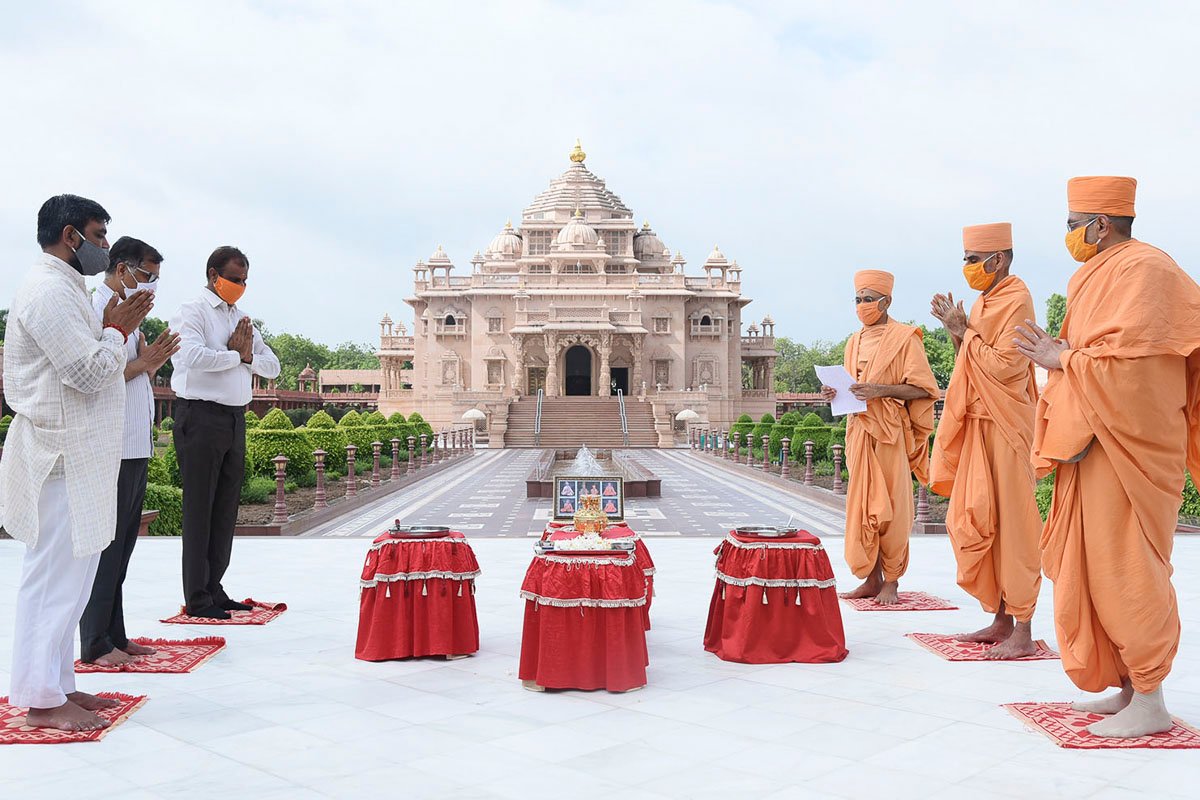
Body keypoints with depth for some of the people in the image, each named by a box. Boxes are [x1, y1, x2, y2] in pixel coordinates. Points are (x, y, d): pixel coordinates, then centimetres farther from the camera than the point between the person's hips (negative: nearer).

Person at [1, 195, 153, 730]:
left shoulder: (65, 289, 19)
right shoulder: (49, 291, -15)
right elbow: (90, 371, -20)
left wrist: (114, 327, 9)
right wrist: (116, 329, -7)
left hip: (78, 458, 11)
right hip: (60, 459, -11)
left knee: (69, 576, 15)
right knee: (54, 576, -5)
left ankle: (57, 684, 24)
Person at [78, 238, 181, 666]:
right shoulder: (97, 309, -10)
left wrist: (152, 361, 6)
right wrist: (142, 363, -17)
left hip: (136, 446, 9)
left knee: (122, 545, 13)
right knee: (105, 546, -4)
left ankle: (114, 635, 20)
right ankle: (95, 643, 3)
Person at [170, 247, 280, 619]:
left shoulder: (241, 319, 18)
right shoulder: (193, 312, -5)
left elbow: (272, 365, 16)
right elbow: (192, 355, -24)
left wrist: (248, 356, -5)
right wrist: (236, 355, -9)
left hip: (235, 418, 8)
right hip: (202, 417, -8)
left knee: (226, 508, 11)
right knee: (200, 508, -3)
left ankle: (214, 589, 20)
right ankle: (197, 599, 3)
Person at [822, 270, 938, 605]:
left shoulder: (904, 338, -4)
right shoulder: (854, 342, 16)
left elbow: (922, 389, -9)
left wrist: (882, 390, -21)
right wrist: (837, 393, 3)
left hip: (891, 431, -6)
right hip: (860, 430, 6)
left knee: (890, 506, -4)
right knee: (862, 505, 5)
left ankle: (891, 582, 5)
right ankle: (872, 579, 12)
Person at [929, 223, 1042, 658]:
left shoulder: (1016, 300, -11)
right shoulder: (984, 302, 15)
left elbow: (1003, 364, -18)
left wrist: (963, 331, -10)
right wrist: (956, 330, 3)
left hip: (1004, 427, -9)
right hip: (979, 426, 9)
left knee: (1011, 525, -5)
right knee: (978, 521, 9)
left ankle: (1023, 634, 1)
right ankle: (1001, 621, 18)